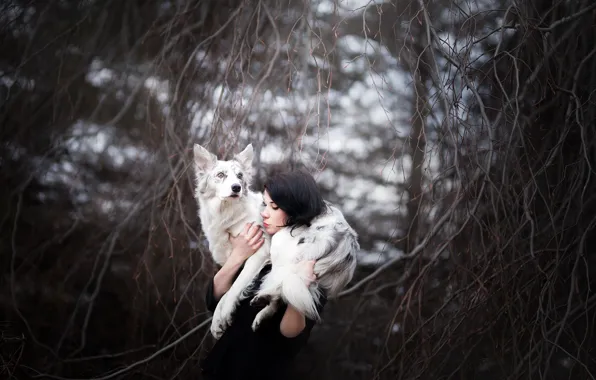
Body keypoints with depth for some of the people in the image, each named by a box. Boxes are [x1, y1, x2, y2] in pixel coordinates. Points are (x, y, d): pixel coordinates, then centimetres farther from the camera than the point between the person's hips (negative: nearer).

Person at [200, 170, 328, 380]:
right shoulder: (257, 246, -9)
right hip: (227, 357, 4)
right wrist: (237, 255, -21)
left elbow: (290, 335, -21)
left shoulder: (314, 262, -16)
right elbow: (214, 299, -8)